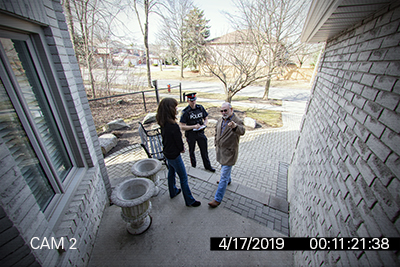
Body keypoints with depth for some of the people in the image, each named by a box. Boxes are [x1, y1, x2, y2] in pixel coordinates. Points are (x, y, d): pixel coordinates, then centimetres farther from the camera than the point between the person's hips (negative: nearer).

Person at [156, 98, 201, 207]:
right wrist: (182, 148, 2)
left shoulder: (163, 123, -4)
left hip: (167, 152, 9)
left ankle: (173, 192, 50)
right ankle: (189, 201, 24)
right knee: (183, 178, 7)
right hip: (174, 155, -9)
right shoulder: (173, 125, -31)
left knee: (171, 172, 27)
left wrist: (180, 147, 1)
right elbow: (179, 142, -21)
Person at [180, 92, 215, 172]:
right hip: (190, 135, -3)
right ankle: (193, 167, 38)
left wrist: (204, 125, -13)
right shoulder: (185, 112, -16)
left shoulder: (200, 108, -4)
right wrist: (194, 126, -27)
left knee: (204, 150, 13)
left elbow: (206, 118, 7)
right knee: (191, 151, 16)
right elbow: (182, 127, -18)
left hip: (200, 133, 3)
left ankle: (207, 166, 33)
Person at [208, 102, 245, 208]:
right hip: (220, 150, 8)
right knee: (224, 167, 31)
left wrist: (235, 126, -62)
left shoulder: (237, 121, -20)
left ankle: (217, 199, 10)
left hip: (229, 153, -8)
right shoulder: (220, 120, 3)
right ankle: (228, 180, 60)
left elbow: (242, 131, -41)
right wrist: (216, 144, 15)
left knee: (223, 177, -2)